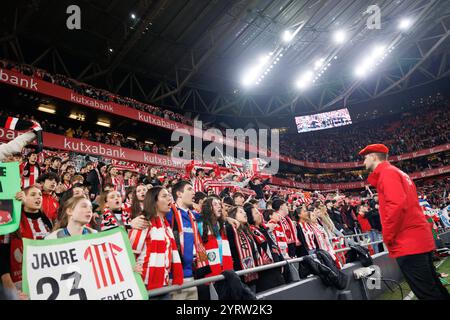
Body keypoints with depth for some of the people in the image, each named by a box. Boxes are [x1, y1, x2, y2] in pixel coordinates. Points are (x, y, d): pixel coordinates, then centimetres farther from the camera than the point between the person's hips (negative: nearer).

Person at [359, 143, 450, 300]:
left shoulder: (387, 172, -8)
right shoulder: (398, 172, 22)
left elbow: (397, 205, -23)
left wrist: (387, 237, -15)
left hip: (408, 243, -10)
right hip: (419, 239, 10)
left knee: (426, 292, -4)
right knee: (433, 288, 17)